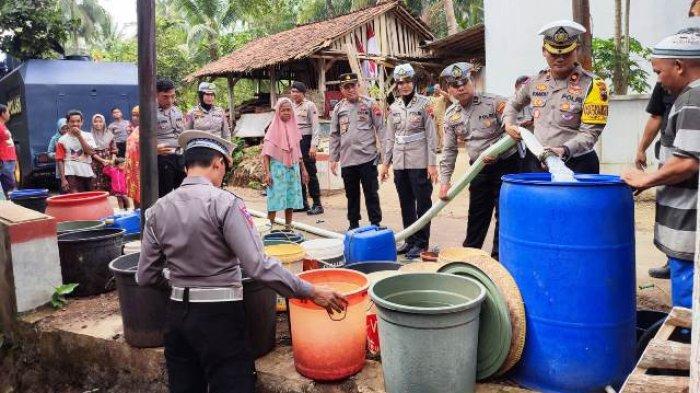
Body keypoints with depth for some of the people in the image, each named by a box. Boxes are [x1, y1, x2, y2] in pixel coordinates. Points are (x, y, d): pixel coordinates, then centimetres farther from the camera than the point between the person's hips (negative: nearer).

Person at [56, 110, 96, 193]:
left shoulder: (88, 136, 8)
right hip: (72, 175, -3)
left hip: (87, 174, 3)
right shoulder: (62, 140, 3)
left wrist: (79, 136, -10)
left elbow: (90, 152, -8)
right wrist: (63, 179, -7)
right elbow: (60, 160, 1)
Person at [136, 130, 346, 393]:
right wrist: (312, 293, -14)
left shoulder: (158, 210, 1)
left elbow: (146, 277, 6)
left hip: (177, 315, 6)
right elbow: (259, 267, -22)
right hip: (220, 317, -5)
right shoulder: (224, 203, -15)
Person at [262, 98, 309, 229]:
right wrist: (267, 173, -15)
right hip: (278, 168, -4)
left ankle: (288, 227, 17)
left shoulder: (294, 127, 8)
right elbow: (266, 153, -7)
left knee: (291, 198, 8)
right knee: (275, 199, -5)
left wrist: (303, 169, 14)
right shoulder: (274, 128, -5)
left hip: (293, 168, 5)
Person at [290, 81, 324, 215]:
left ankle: (317, 205, -1)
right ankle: (303, 203, 19)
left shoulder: (310, 106, -4)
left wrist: (314, 145, -18)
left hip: (306, 140, -7)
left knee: (310, 173, -6)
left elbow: (316, 127, -10)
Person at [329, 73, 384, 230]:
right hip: (347, 160, 4)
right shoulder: (338, 108, 9)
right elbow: (334, 135, 12)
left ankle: (376, 225, 13)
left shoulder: (369, 104, -1)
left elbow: (380, 128, -3)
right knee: (351, 195, 14)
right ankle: (353, 225, 26)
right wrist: (333, 159, 9)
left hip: (368, 158, -4)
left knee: (371, 194, 2)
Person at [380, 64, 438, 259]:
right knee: (406, 203, 11)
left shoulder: (424, 103, -4)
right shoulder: (393, 107, 9)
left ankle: (421, 242, 11)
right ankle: (410, 240, 22)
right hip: (399, 162, 5)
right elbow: (390, 137, 13)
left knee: (423, 202, 1)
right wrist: (385, 163, 10)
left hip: (419, 162, -5)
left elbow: (431, 134, -7)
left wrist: (432, 163, -11)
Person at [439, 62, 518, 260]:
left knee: (504, 214, 1)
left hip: (505, 165, -4)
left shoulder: (494, 102, -13)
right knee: (476, 215, 13)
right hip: (479, 169, 5)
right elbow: (449, 149, 5)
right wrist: (445, 180, -1)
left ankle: (499, 256, 14)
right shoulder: (451, 115, 2)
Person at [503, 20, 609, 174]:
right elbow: (514, 104, 29)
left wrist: (565, 150, -28)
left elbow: (590, 132, -13)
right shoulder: (536, 81, 9)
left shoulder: (592, 85, -6)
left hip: (577, 163, -4)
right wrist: (509, 124, 11)